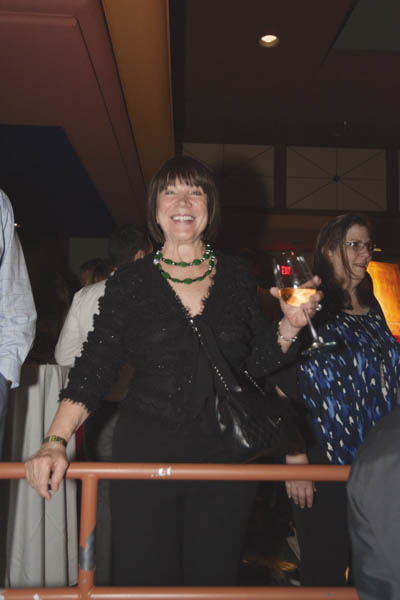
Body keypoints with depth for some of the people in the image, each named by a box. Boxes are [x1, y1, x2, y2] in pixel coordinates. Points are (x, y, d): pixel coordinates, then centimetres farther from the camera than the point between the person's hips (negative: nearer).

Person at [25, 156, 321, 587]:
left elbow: (258, 363, 11)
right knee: (145, 582, 5)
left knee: (214, 582, 13)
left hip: (226, 454, 2)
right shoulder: (129, 282, 1)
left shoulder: (235, 276, 6)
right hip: (146, 454, -1)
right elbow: (93, 369, -2)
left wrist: (290, 325, -7)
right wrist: (55, 442, -12)